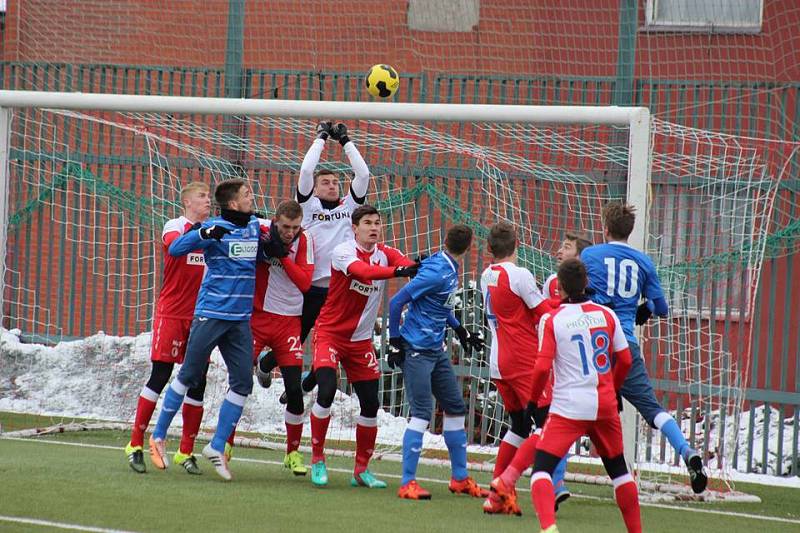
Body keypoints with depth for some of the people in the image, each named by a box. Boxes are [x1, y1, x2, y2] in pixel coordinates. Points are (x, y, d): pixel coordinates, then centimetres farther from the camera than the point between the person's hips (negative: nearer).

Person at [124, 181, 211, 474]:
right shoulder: (175, 225, -4)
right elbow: (173, 243, -27)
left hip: (200, 315, 5)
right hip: (171, 313, -5)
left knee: (197, 381, 2)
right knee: (160, 376, -5)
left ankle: (186, 451, 9)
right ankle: (136, 444, 4)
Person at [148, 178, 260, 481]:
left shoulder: (256, 226, 10)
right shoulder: (215, 228, -8)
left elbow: (263, 255, 27)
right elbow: (175, 249, -17)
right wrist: (205, 234, -33)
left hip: (241, 319, 5)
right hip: (210, 314, -5)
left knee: (242, 382, -2)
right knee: (189, 376, 2)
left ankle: (217, 447, 5)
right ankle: (159, 435, 16)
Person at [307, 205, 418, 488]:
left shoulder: (385, 254, 0)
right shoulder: (343, 252, -16)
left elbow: (403, 262, -21)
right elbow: (362, 270, -37)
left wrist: (415, 268, -45)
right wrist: (397, 272, -51)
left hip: (361, 341, 5)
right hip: (330, 334, -5)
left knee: (371, 403, 2)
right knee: (327, 390, -22)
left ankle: (362, 469, 17)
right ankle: (317, 459, -4)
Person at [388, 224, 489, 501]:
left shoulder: (450, 270, 7)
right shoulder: (437, 273, -20)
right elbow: (397, 302, -20)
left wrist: (460, 330, 21)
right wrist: (395, 342, -16)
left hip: (436, 350, 10)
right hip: (416, 350, -10)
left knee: (455, 408, 13)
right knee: (421, 413, -11)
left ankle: (460, 478, 23)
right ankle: (408, 483, -7)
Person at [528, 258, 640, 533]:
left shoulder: (551, 320, -5)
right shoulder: (606, 314, 5)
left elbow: (542, 367, -11)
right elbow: (625, 359, 9)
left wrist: (534, 400, 4)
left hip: (568, 407, -4)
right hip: (605, 405, 4)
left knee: (542, 467, -5)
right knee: (618, 468, 21)